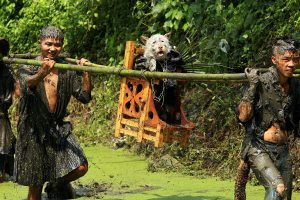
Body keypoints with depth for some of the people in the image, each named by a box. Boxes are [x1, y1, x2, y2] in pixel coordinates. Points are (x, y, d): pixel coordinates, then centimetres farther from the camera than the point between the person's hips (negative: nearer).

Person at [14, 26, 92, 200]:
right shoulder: (28, 68, -4)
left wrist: (86, 73, -17)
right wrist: (42, 73, -48)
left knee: (80, 168, -14)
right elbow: (27, 85, -27)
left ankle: (58, 186, 17)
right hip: (34, 131, -3)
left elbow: (84, 97, -1)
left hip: (59, 129, 3)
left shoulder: (67, 71, 5)